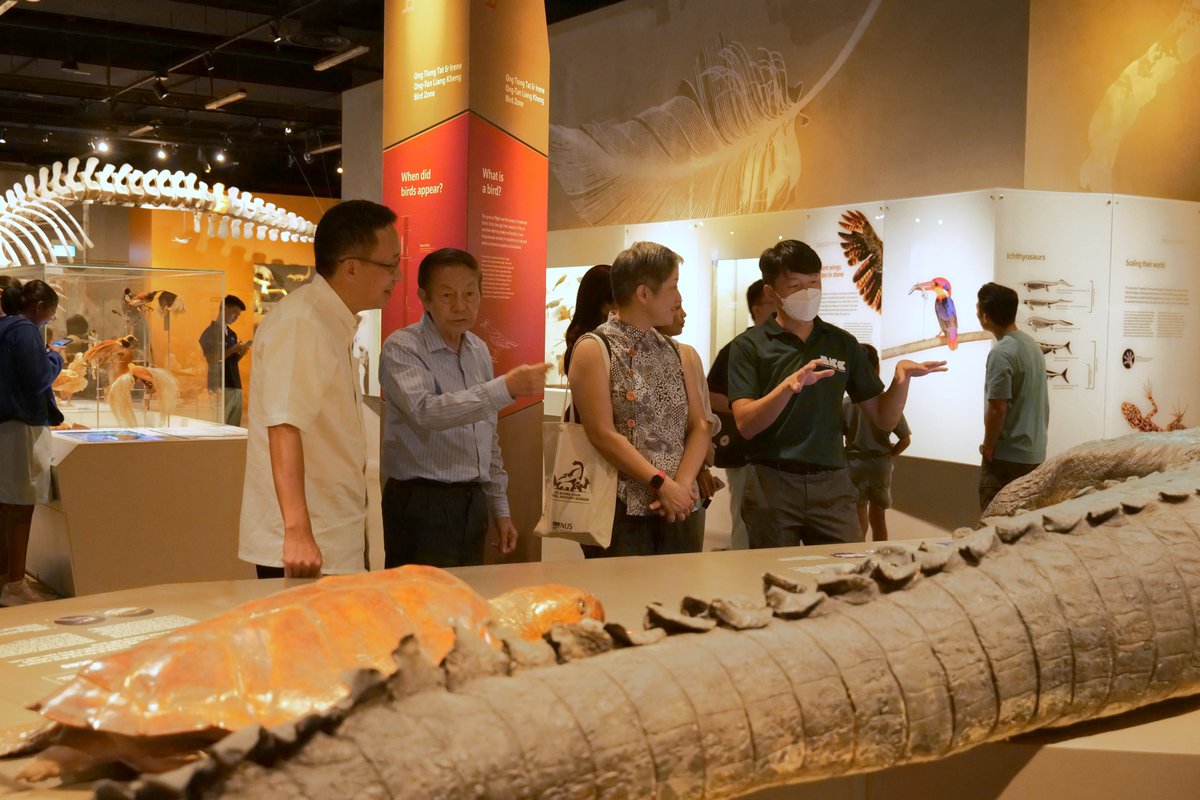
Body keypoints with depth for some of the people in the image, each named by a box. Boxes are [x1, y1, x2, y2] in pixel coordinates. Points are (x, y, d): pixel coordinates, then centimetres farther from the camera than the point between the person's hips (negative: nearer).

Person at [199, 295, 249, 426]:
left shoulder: (232, 334, 19)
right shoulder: (210, 332, -3)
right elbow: (211, 359, -13)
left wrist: (241, 353, 4)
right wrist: (234, 350, -13)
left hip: (236, 386, 7)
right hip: (220, 387, -7)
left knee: (235, 425, 2)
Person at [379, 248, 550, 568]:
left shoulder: (479, 351, 11)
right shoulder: (401, 348, -10)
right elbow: (425, 412, -29)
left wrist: (500, 506, 17)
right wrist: (505, 388, -37)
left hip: (472, 504, 6)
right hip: (422, 506, -6)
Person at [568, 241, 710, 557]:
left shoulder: (671, 350, 15)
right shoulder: (594, 349, -5)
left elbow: (699, 425, 10)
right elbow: (603, 435, -13)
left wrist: (683, 483, -6)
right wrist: (662, 484, -16)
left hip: (676, 512, 6)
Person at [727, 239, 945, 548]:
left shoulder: (842, 343, 12)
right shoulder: (749, 346, 1)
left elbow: (884, 418, 12)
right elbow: (745, 424, -11)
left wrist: (902, 377, -6)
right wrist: (789, 385, -25)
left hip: (832, 486, 3)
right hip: (772, 485, -3)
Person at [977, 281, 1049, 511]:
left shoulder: (1001, 353, -18)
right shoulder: (1032, 344, 10)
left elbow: (997, 408, -21)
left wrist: (987, 447, -9)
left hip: (1007, 458, -9)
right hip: (1035, 454, 9)